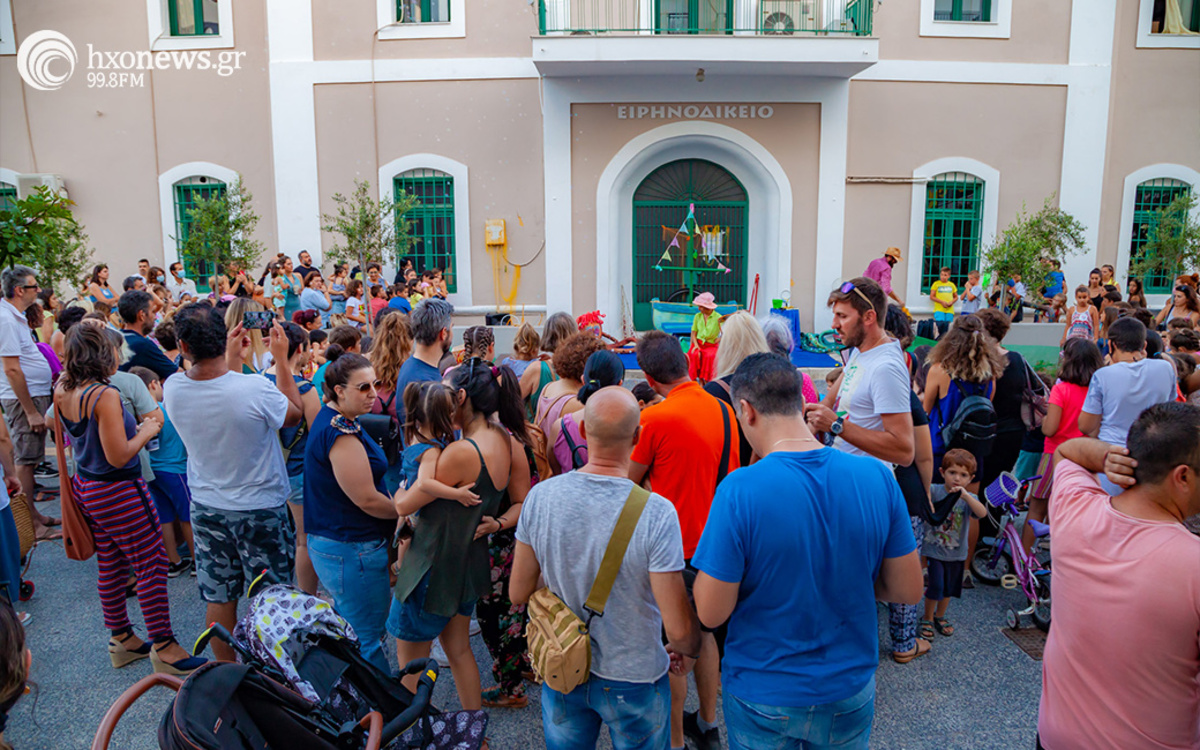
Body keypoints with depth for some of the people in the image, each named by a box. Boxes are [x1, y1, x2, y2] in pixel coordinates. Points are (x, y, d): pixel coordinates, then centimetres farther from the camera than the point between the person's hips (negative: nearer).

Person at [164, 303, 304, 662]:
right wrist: (281, 360, -2)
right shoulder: (255, 388, -27)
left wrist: (232, 358, 14)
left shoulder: (172, 388, -13)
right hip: (260, 509, -4)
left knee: (218, 599, 17)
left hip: (206, 508, 4)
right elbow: (295, 414, -6)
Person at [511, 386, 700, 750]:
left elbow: (518, 593, -4)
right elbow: (678, 628, -23)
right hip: (634, 679, -3)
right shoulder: (657, 513, -28)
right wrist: (689, 651, 0)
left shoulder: (539, 496, -16)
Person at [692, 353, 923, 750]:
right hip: (850, 694, 3)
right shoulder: (877, 477, -14)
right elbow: (908, 590, -5)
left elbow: (711, 612, -19)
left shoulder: (739, 490, -26)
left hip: (763, 697, -3)